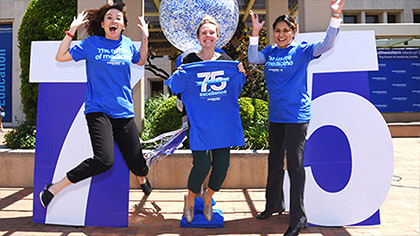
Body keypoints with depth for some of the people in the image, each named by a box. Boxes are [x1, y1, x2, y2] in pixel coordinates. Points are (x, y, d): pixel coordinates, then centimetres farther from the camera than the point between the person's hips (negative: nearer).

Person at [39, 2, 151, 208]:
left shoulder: (127, 44, 10)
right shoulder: (92, 43, 2)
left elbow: (140, 61, 29)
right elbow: (60, 57, 4)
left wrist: (145, 39, 16)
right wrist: (71, 31, -4)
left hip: (124, 112, 4)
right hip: (98, 110, -3)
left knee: (137, 164, 3)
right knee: (104, 160, -25)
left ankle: (143, 180, 42)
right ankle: (54, 189, -7)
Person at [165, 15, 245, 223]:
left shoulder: (226, 61, 9)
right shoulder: (189, 61, 1)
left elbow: (235, 90, 16)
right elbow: (177, 89, 2)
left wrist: (240, 74, -1)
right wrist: (179, 74, -17)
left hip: (222, 121, 3)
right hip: (199, 122, -3)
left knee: (222, 165, 1)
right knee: (202, 165, -10)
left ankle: (208, 196, 32)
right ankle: (190, 198, 21)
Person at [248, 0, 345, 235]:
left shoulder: (301, 50, -3)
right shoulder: (270, 51, 10)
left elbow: (326, 45, -13)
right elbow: (253, 58, 0)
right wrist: (255, 33, -4)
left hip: (296, 116, -6)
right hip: (275, 115, 6)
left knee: (295, 164, -4)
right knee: (275, 161, 16)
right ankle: (275, 204, 35)